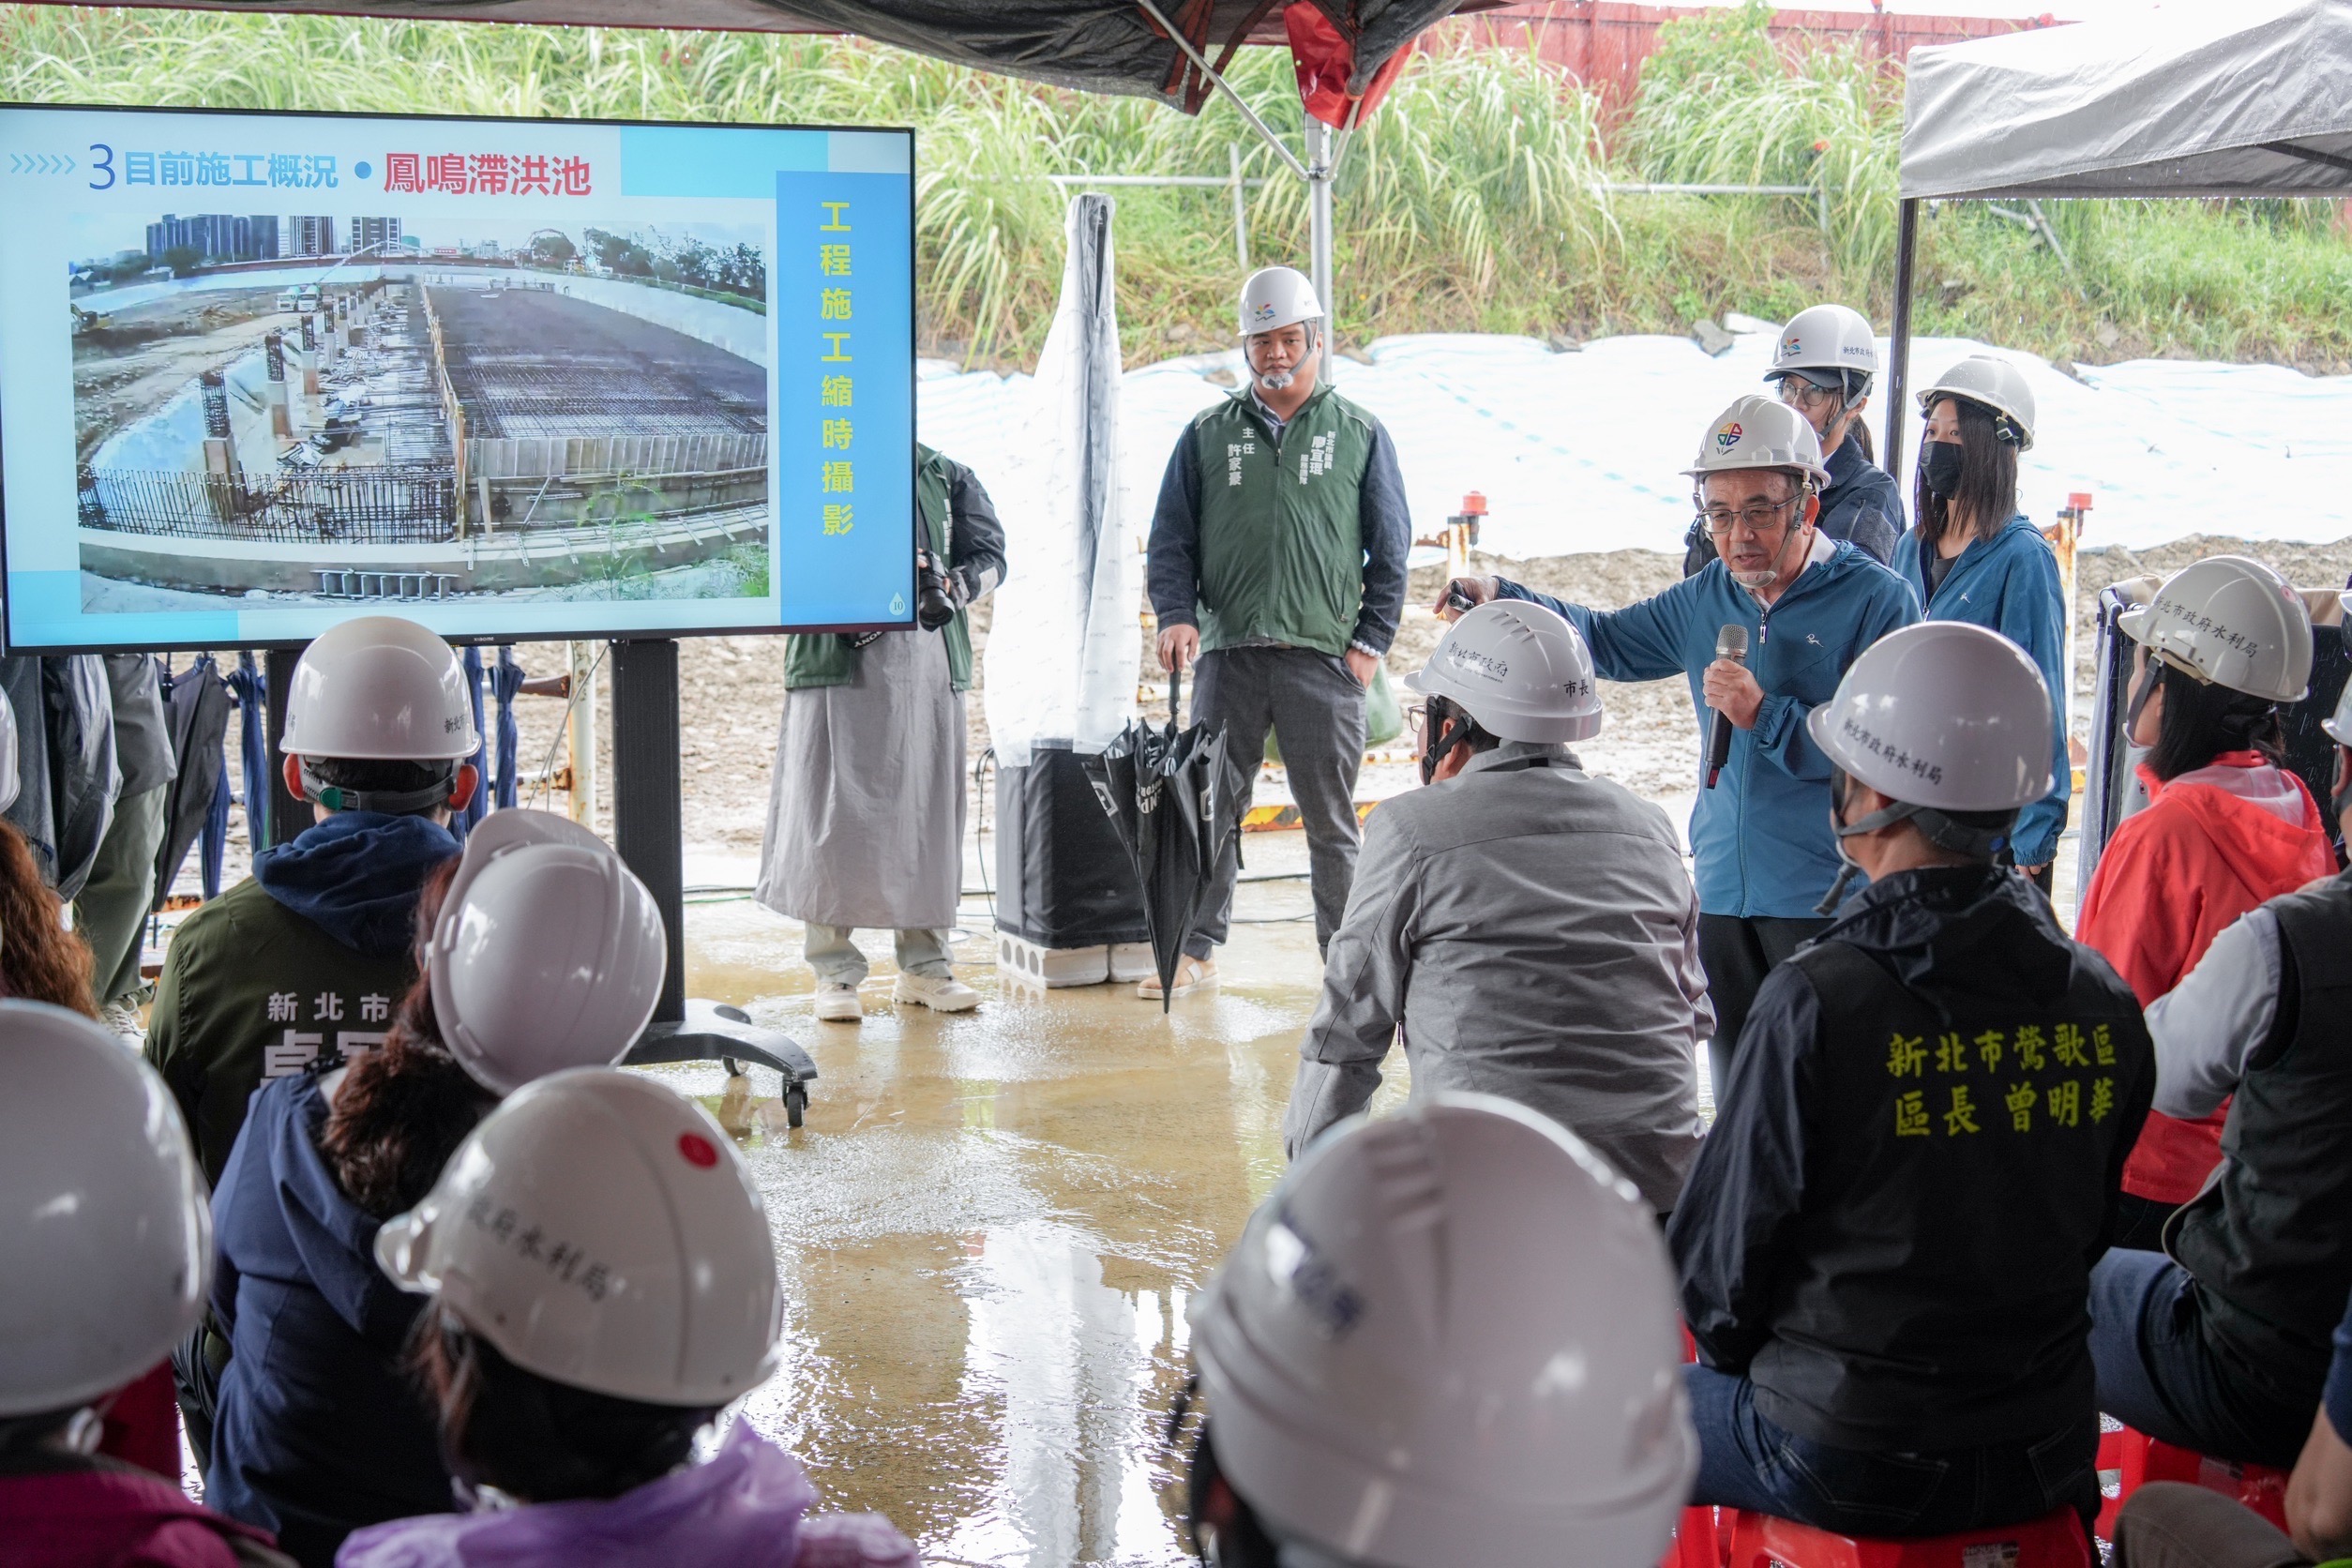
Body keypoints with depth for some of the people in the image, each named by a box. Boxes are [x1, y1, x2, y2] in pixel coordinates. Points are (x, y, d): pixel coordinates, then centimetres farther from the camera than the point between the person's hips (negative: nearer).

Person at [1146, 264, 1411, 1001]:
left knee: (1331, 820, 3)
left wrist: (1371, 642, 0)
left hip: (1325, 657, -1)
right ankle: (1195, 949, 12)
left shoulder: (1360, 435, 9)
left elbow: (1391, 551, 9)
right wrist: (1177, 616, -4)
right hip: (1227, 655, 1)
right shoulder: (1208, 434, 11)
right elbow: (1171, 538, 12)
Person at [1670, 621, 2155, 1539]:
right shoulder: (2104, 1006, -5)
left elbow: (1719, 1257, -12)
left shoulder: (1817, 1003, -22)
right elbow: (2088, 1237, 7)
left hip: (1848, 1464, -5)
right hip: (2047, 1461, 6)